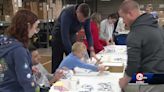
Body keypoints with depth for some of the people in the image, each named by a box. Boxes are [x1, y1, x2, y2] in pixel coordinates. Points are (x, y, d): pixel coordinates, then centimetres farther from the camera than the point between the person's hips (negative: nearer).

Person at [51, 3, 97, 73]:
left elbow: (88, 33, -11)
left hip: (72, 38, 5)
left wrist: (92, 50, -25)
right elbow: (64, 36, -36)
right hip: (59, 38, -4)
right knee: (57, 67, -2)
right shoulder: (67, 14, -33)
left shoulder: (86, 17, -17)